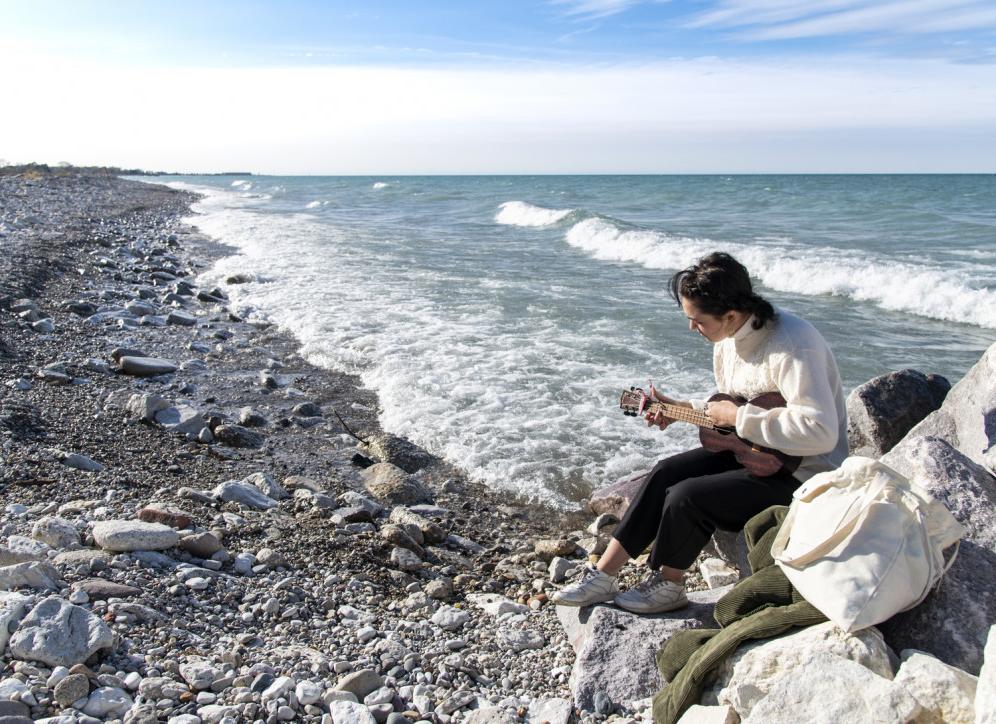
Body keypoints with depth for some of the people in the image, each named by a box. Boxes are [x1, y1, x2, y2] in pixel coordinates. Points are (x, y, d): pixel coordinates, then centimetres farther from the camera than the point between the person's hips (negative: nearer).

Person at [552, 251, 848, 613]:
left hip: (804, 474, -9)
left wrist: (738, 417, -29)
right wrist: (682, 408, 2)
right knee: (667, 472, -5)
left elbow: (819, 432, -36)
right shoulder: (730, 338, 2)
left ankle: (667, 585, 9)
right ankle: (603, 575, 3)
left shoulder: (792, 345, -28)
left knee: (687, 496, -20)